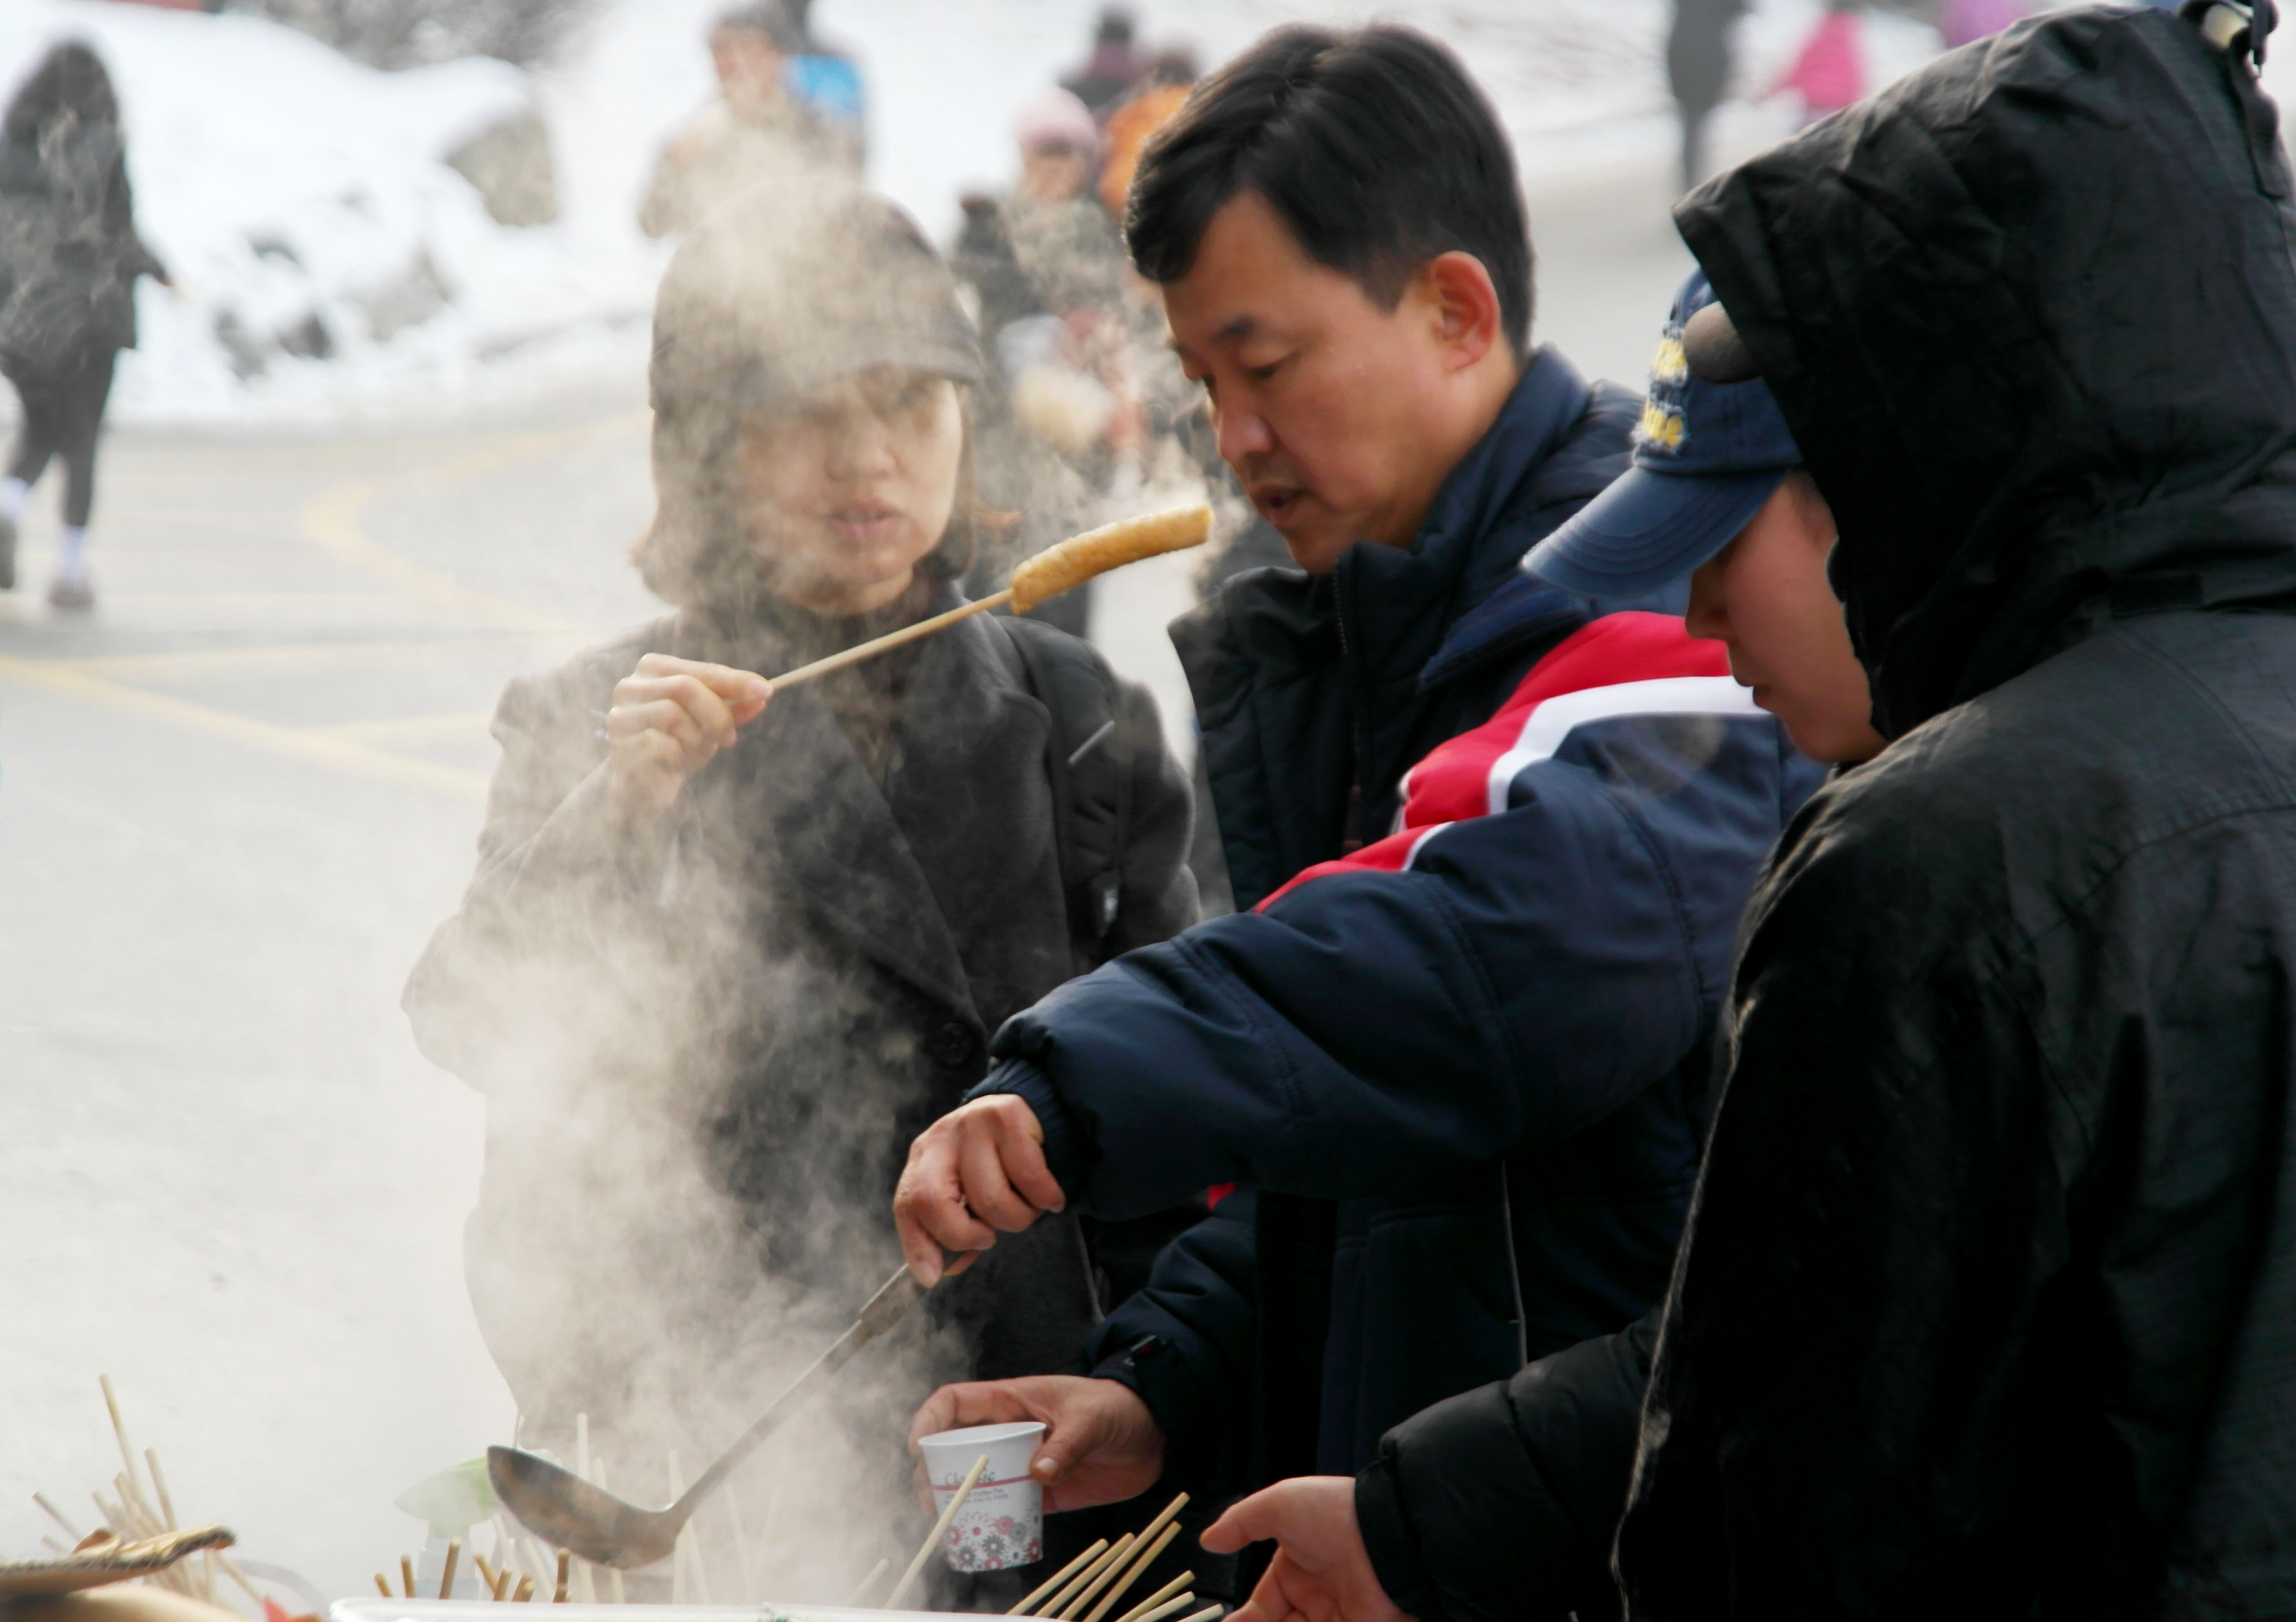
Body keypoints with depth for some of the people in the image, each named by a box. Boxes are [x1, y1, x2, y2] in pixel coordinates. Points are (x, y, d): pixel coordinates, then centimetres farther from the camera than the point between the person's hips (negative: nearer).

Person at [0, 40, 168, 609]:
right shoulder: (102, 146, -9)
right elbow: (118, 236, -13)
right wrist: (160, 271, 3)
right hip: (87, 312, -3)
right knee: (82, 439, 8)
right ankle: (71, 571, 6)